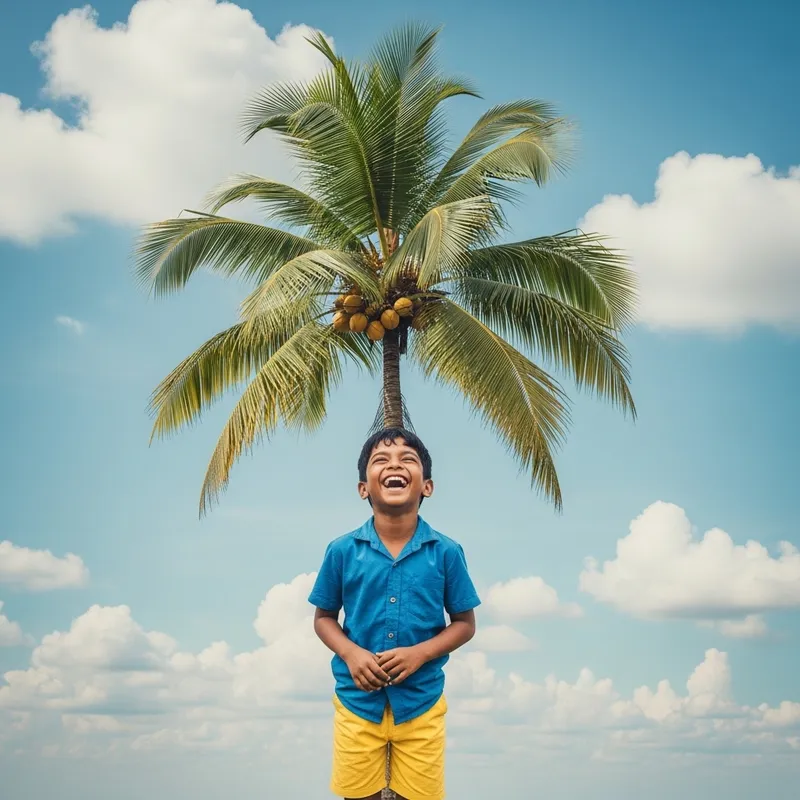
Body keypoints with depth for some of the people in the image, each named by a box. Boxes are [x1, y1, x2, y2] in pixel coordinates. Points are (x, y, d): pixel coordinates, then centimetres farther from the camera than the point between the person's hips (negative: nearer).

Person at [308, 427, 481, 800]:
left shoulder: (446, 552, -6)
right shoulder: (342, 551, -5)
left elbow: (464, 623, 1)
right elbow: (324, 618, 6)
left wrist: (420, 653, -15)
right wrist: (350, 653, -13)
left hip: (420, 703, 0)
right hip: (357, 701, 0)